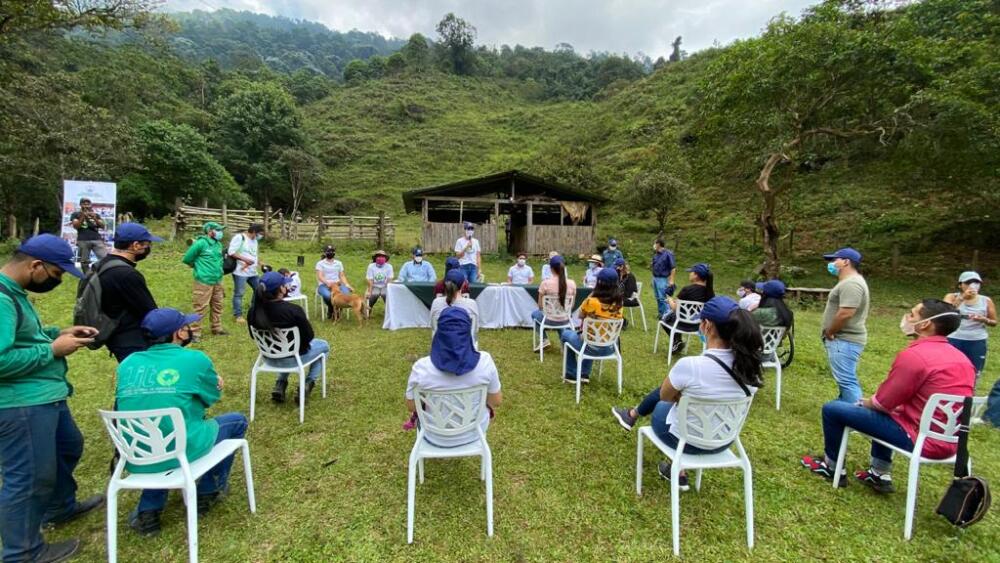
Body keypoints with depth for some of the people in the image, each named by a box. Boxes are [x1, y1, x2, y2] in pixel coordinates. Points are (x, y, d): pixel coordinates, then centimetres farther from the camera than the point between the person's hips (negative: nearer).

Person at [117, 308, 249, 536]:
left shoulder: (128, 363, 4)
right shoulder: (195, 359, -9)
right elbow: (213, 397, 7)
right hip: (179, 452, -5)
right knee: (236, 421, 20)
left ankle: (148, 509, 25)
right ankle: (208, 492, 28)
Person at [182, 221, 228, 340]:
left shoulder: (218, 244, 8)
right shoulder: (201, 243, -14)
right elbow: (187, 259, -7)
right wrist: (199, 266, 5)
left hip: (217, 281, 7)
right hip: (204, 282, -7)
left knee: (217, 306, 16)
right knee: (201, 308, -4)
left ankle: (217, 328, 28)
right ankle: (195, 332, 4)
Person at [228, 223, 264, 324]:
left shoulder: (254, 240, 16)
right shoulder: (239, 237, -11)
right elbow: (231, 252, -17)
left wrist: (260, 264, 10)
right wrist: (245, 259, -22)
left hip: (252, 272, 9)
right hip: (240, 271, -9)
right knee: (239, 293, -1)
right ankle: (238, 315, 8)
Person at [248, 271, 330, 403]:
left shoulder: (253, 311, -14)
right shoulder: (294, 310, -30)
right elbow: (309, 336, -17)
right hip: (292, 358, -5)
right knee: (323, 345, 24)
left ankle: (280, 385, 23)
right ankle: (307, 385, 13)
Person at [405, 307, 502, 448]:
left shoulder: (421, 367, -24)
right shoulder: (484, 361, -23)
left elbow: (411, 407, -9)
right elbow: (496, 401, -9)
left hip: (436, 437, 0)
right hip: (474, 432, 1)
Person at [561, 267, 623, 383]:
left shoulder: (591, 301, -22)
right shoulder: (618, 303, -6)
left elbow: (581, 316, -2)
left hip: (591, 347, -5)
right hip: (610, 348, 5)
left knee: (566, 334, 24)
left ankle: (572, 374, 30)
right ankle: (584, 374, 38)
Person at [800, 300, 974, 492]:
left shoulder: (913, 355, -21)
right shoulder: (960, 357, 6)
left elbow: (882, 403, -15)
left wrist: (865, 402, 8)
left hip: (920, 439, -9)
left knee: (832, 409, -2)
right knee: (874, 405, 31)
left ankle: (832, 467, 19)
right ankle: (880, 474, 30)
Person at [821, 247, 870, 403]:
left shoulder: (851, 283, -19)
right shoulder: (849, 281, 17)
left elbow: (845, 313, -28)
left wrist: (829, 332, -15)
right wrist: (831, 332, 14)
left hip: (844, 341, -11)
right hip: (844, 340, 11)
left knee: (847, 381, -8)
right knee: (847, 379, 18)